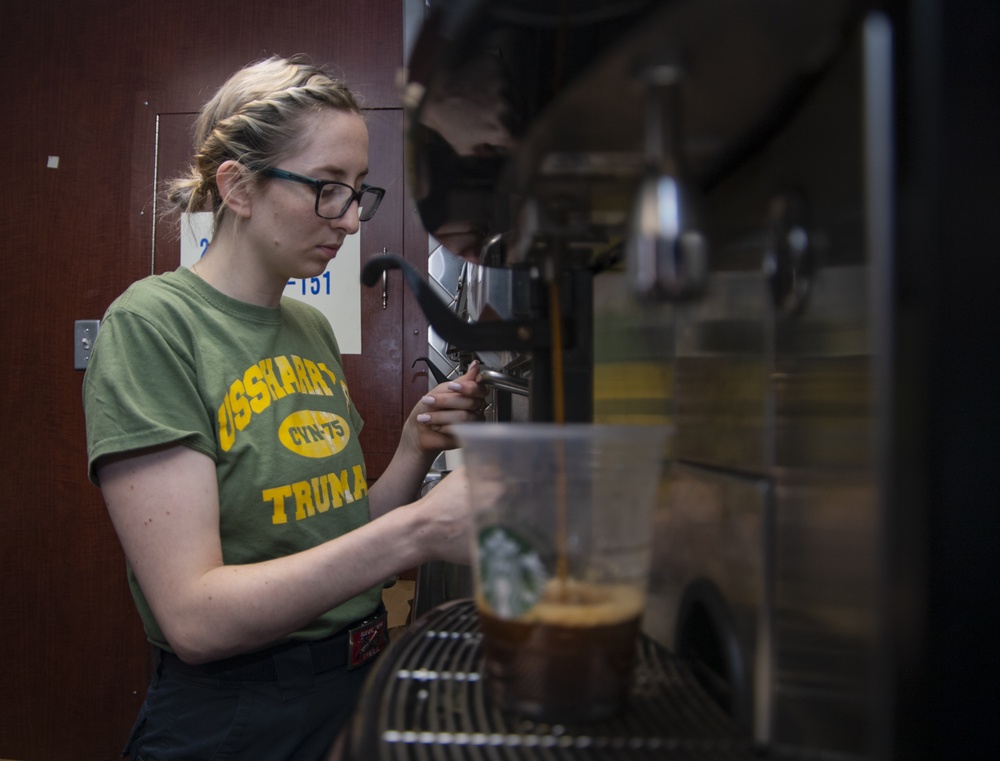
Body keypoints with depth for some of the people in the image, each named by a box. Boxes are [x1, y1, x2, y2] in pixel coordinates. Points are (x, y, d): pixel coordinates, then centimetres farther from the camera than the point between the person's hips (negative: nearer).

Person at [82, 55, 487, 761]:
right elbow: (194, 618, -24)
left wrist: (416, 448, -9)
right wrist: (418, 529, -32)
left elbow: (334, 531, 8)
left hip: (358, 684, 7)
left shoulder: (315, 329, 3)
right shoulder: (152, 324, -17)